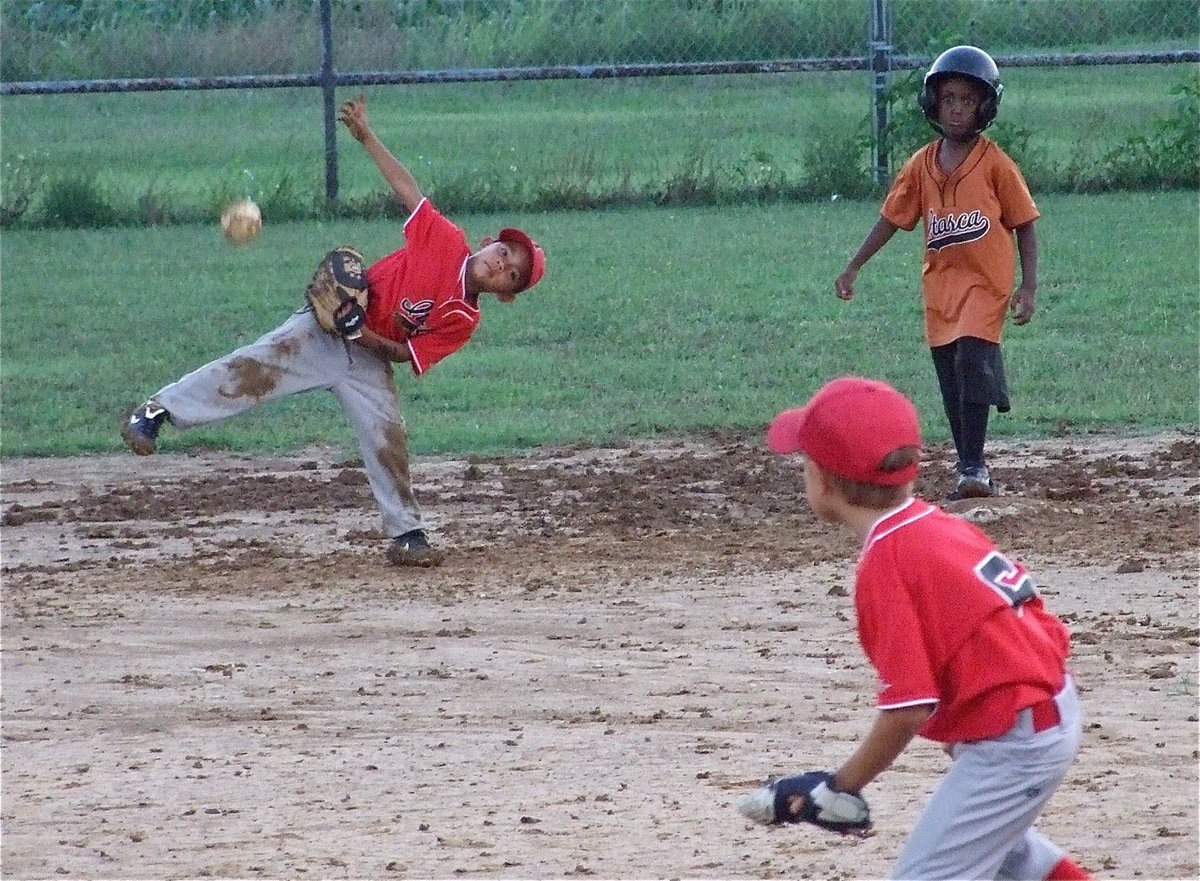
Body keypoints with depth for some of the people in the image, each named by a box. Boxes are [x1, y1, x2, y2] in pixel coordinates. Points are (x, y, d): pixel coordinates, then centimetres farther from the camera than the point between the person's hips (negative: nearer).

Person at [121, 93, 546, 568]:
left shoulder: (464, 322, -5)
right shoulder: (447, 242, -10)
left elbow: (410, 355, -4)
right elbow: (406, 187, -4)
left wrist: (368, 337, -20)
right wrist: (366, 136, -9)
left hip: (369, 359, 2)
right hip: (326, 330, -2)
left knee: (388, 442, -6)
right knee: (257, 366, -17)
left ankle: (407, 536, 6)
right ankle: (156, 412, -15)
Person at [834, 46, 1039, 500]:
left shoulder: (995, 164, -5)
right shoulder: (921, 165, 6)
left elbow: (1024, 224, -2)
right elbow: (891, 219, 13)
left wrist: (1028, 287, -8)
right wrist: (853, 268, 11)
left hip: (986, 281, -5)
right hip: (939, 285, 5)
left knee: (973, 360, -18)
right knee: (952, 385, 6)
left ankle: (973, 466, -14)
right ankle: (969, 471, 14)